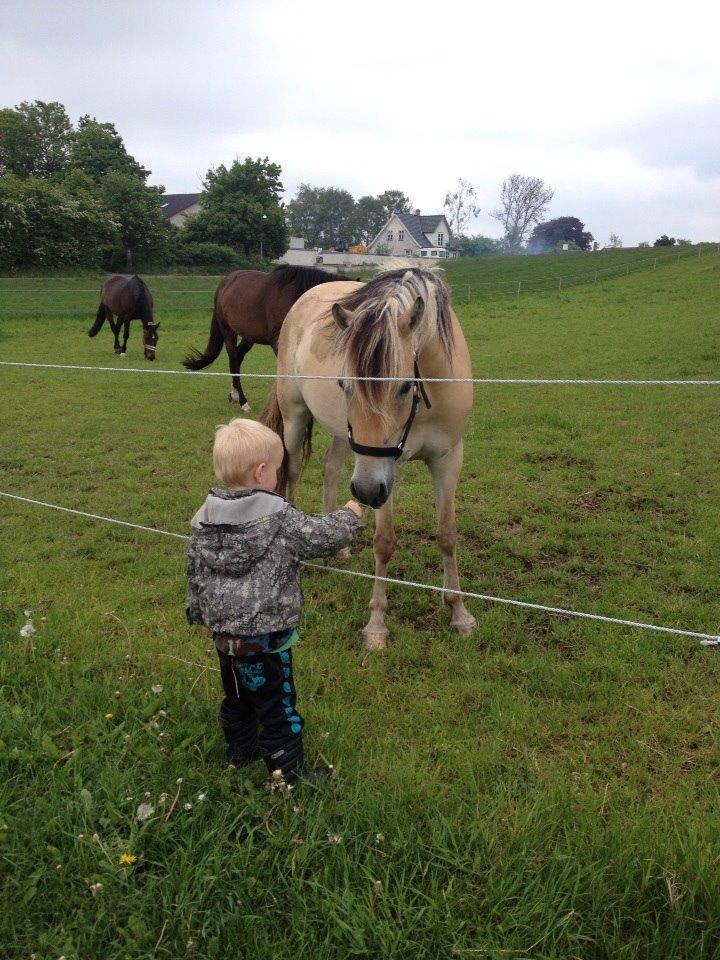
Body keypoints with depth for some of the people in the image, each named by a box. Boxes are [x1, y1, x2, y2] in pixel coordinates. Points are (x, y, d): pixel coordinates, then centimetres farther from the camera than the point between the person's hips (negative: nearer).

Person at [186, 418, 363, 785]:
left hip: (224, 635, 6)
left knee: (236, 697, 26)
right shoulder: (281, 520, -21)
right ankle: (288, 771, 22)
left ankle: (240, 750, 45)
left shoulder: (204, 520, -3)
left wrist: (200, 613, 22)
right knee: (277, 705, 9)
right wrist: (352, 510, 7)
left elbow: (195, 573, 7)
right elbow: (326, 536, -11)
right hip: (265, 639, -6)